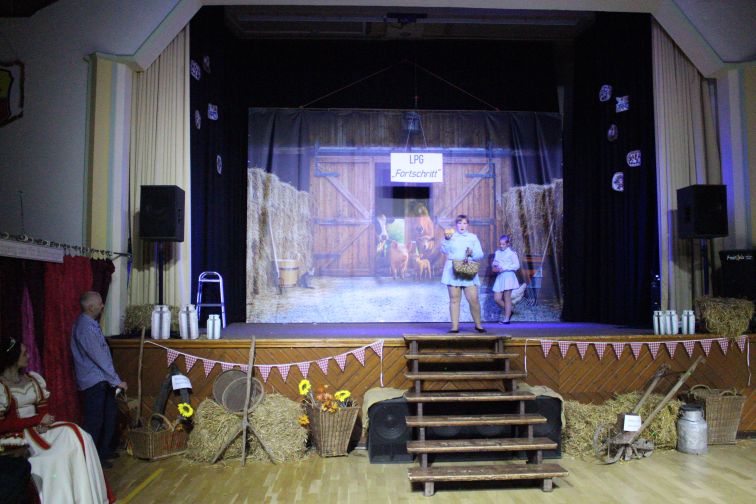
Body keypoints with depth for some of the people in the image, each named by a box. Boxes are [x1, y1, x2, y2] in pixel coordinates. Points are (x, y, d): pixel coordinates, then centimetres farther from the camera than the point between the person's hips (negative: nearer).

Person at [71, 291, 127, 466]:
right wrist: (117, 381, -16)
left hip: (101, 380, 10)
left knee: (111, 414, 16)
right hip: (93, 382, -10)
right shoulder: (86, 328, -22)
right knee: (95, 420, 0)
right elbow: (100, 358, -21)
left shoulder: (91, 323, 9)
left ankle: (104, 450, 29)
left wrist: (114, 379, 17)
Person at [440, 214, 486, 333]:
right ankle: (455, 326, 6)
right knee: (454, 299, 0)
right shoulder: (450, 235, 9)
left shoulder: (473, 237, 12)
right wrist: (447, 239, -18)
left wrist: (472, 253, -12)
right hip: (453, 271, 0)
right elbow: (444, 250, -5)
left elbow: (480, 254, 7)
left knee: (473, 299, -6)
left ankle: (478, 325, 11)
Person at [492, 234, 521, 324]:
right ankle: (508, 311, 24)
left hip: (508, 276, -6)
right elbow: (494, 263, 23)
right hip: (499, 277, 6)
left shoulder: (511, 253, -5)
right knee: (497, 298, 1)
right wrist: (494, 266, -1)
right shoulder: (497, 253, 13)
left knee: (507, 298, -3)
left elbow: (517, 265, -10)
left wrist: (504, 268, -16)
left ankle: (506, 318, 3)